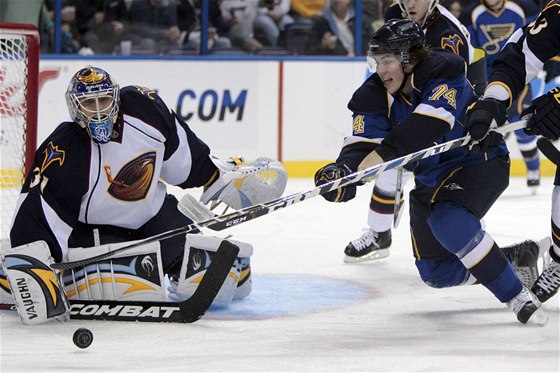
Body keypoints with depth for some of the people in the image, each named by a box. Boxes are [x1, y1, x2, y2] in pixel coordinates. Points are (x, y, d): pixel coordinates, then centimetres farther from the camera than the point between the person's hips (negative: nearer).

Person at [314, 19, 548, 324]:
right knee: (436, 273, 5)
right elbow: (364, 142, -21)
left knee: (449, 222, -36)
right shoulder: (376, 96, -8)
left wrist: (383, 152, -49)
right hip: (430, 179, 8)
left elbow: (427, 126, -40)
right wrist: (343, 169, -43)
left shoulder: (443, 73, -25)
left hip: (479, 162, -8)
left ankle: (517, 295, -24)